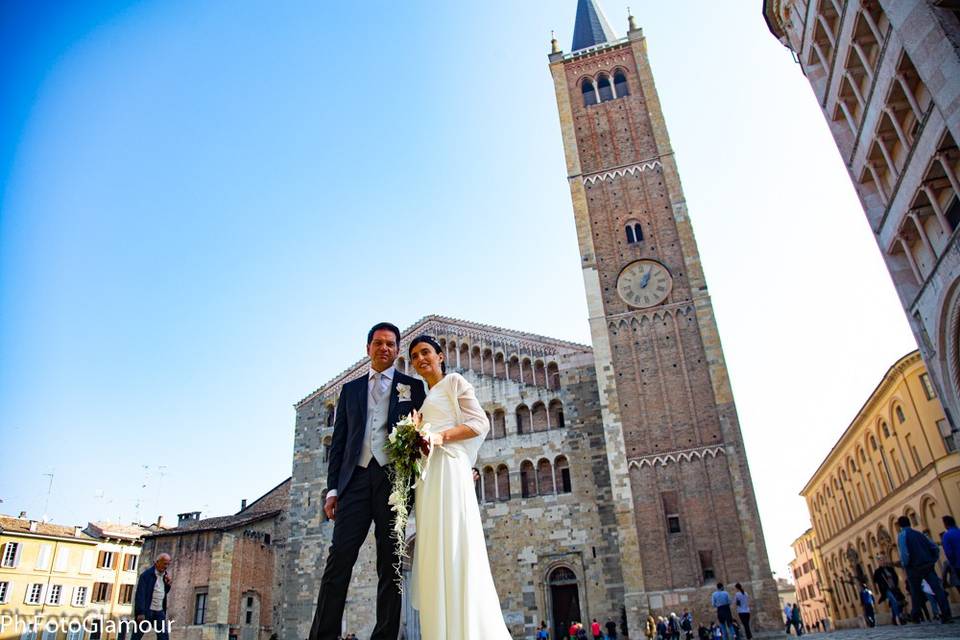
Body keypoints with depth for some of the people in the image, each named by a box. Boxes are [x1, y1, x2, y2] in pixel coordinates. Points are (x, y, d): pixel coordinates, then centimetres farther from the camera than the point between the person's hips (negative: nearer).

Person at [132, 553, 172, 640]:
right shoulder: (147, 574, -10)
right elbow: (140, 594, -16)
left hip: (159, 612, 6)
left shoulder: (165, 575, 11)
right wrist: (140, 612, -22)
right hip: (146, 611, -6)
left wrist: (168, 584, -1)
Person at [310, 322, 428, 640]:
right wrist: (332, 488, 6)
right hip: (355, 479, 2)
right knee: (339, 558, -8)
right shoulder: (350, 389, 19)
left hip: (394, 479, -1)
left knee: (390, 564, 0)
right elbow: (339, 441, 14)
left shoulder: (412, 386, 13)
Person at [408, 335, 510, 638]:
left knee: (453, 547, -15)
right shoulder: (426, 399, 29)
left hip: (448, 468, -8)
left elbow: (481, 423, -4)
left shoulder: (454, 381, 7)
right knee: (435, 552, 0)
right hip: (427, 473, 8)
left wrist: (441, 436, -16)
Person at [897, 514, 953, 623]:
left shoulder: (902, 535, -4)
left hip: (914, 567, -4)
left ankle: (915, 616, 19)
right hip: (928, 565, 4)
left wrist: (905, 565, -4)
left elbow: (904, 553, -18)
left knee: (915, 592, 9)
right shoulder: (919, 533, 15)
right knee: (938, 589, -4)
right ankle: (946, 615, -14)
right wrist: (933, 560, 16)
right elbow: (935, 547, 11)